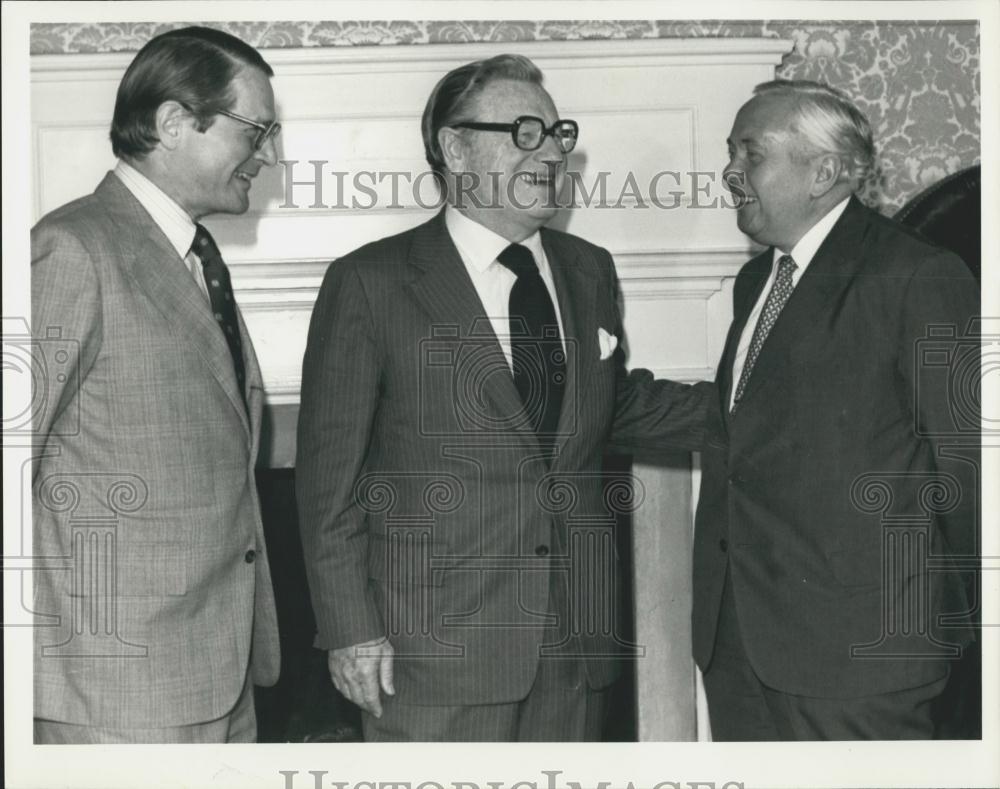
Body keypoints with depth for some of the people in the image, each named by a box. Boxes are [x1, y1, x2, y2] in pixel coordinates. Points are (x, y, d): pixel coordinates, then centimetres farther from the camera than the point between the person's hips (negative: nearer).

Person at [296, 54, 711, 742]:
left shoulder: (589, 271, 12)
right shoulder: (370, 283, -5)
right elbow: (330, 472, -5)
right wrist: (350, 629, -9)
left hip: (577, 638, 5)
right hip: (435, 647, -5)